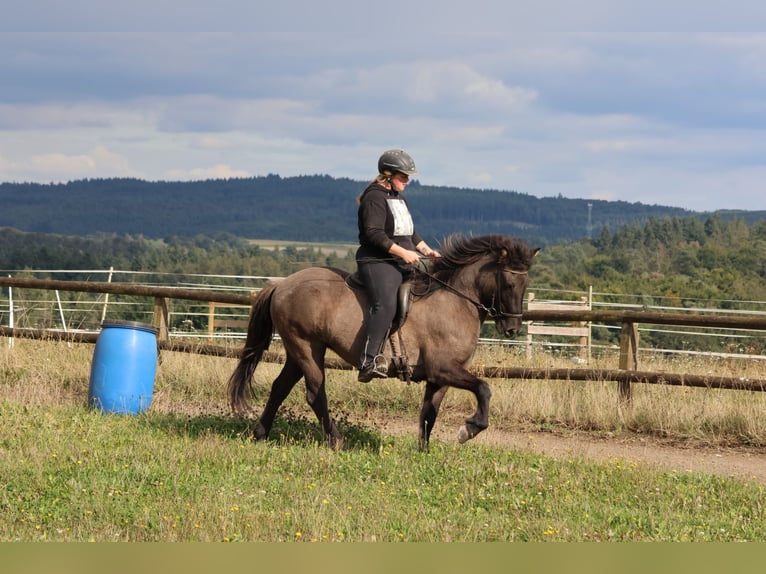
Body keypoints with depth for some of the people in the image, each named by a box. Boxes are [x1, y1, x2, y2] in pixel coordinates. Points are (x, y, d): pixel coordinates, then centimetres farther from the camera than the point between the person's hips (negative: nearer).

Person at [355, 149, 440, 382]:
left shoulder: (398, 198, 23)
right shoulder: (375, 198, -9)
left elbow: (410, 232, 29)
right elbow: (374, 234, -19)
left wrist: (427, 250, 15)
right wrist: (402, 252, -21)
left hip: (404, 264, 11)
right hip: (378, 263, -10)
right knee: (385, 305, -30)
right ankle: (369, 361, -39)